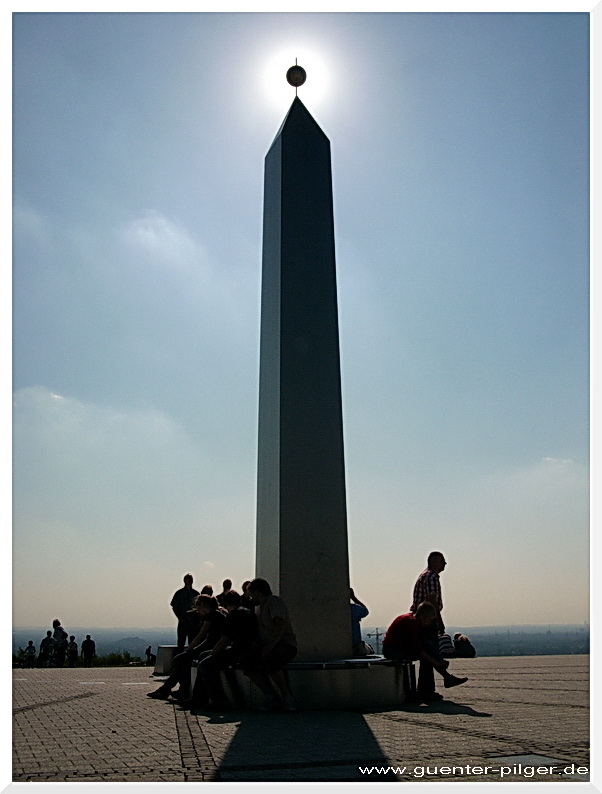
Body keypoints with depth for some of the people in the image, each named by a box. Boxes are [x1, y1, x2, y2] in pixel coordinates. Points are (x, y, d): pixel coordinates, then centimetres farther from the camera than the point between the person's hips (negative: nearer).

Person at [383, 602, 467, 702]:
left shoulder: (413, 620, 5)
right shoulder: (411, 622, -21)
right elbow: (418, 650, -24)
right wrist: (437, 662, -21)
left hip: (402, 647, 9)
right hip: (391, 650, -9)